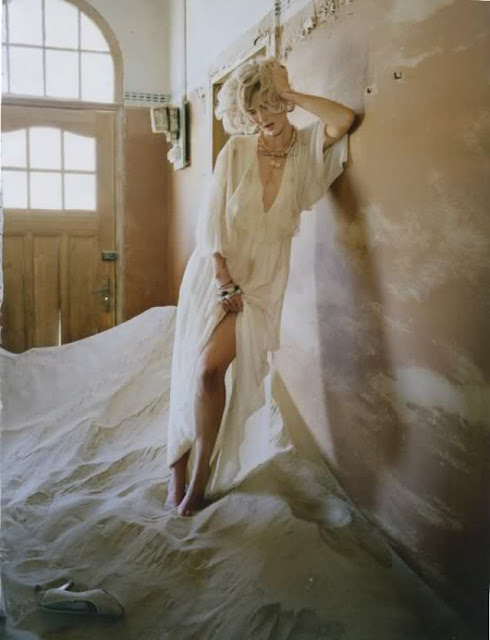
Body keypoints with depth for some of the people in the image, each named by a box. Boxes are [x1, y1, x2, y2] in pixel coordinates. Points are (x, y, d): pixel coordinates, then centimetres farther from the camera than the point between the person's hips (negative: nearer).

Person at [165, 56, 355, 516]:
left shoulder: (306, 148, 2)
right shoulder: (237, 150, -1)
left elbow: (345, 119, -16)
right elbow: (211, 215, -4)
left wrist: (292, 94, -7)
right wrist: (224, 278, -11)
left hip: (261, 279, -1)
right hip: (214, 270, 1)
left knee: (211, 368, -17)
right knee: (193, 371, 0)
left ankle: (199, 476, -3)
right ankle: (180, 471, 16)